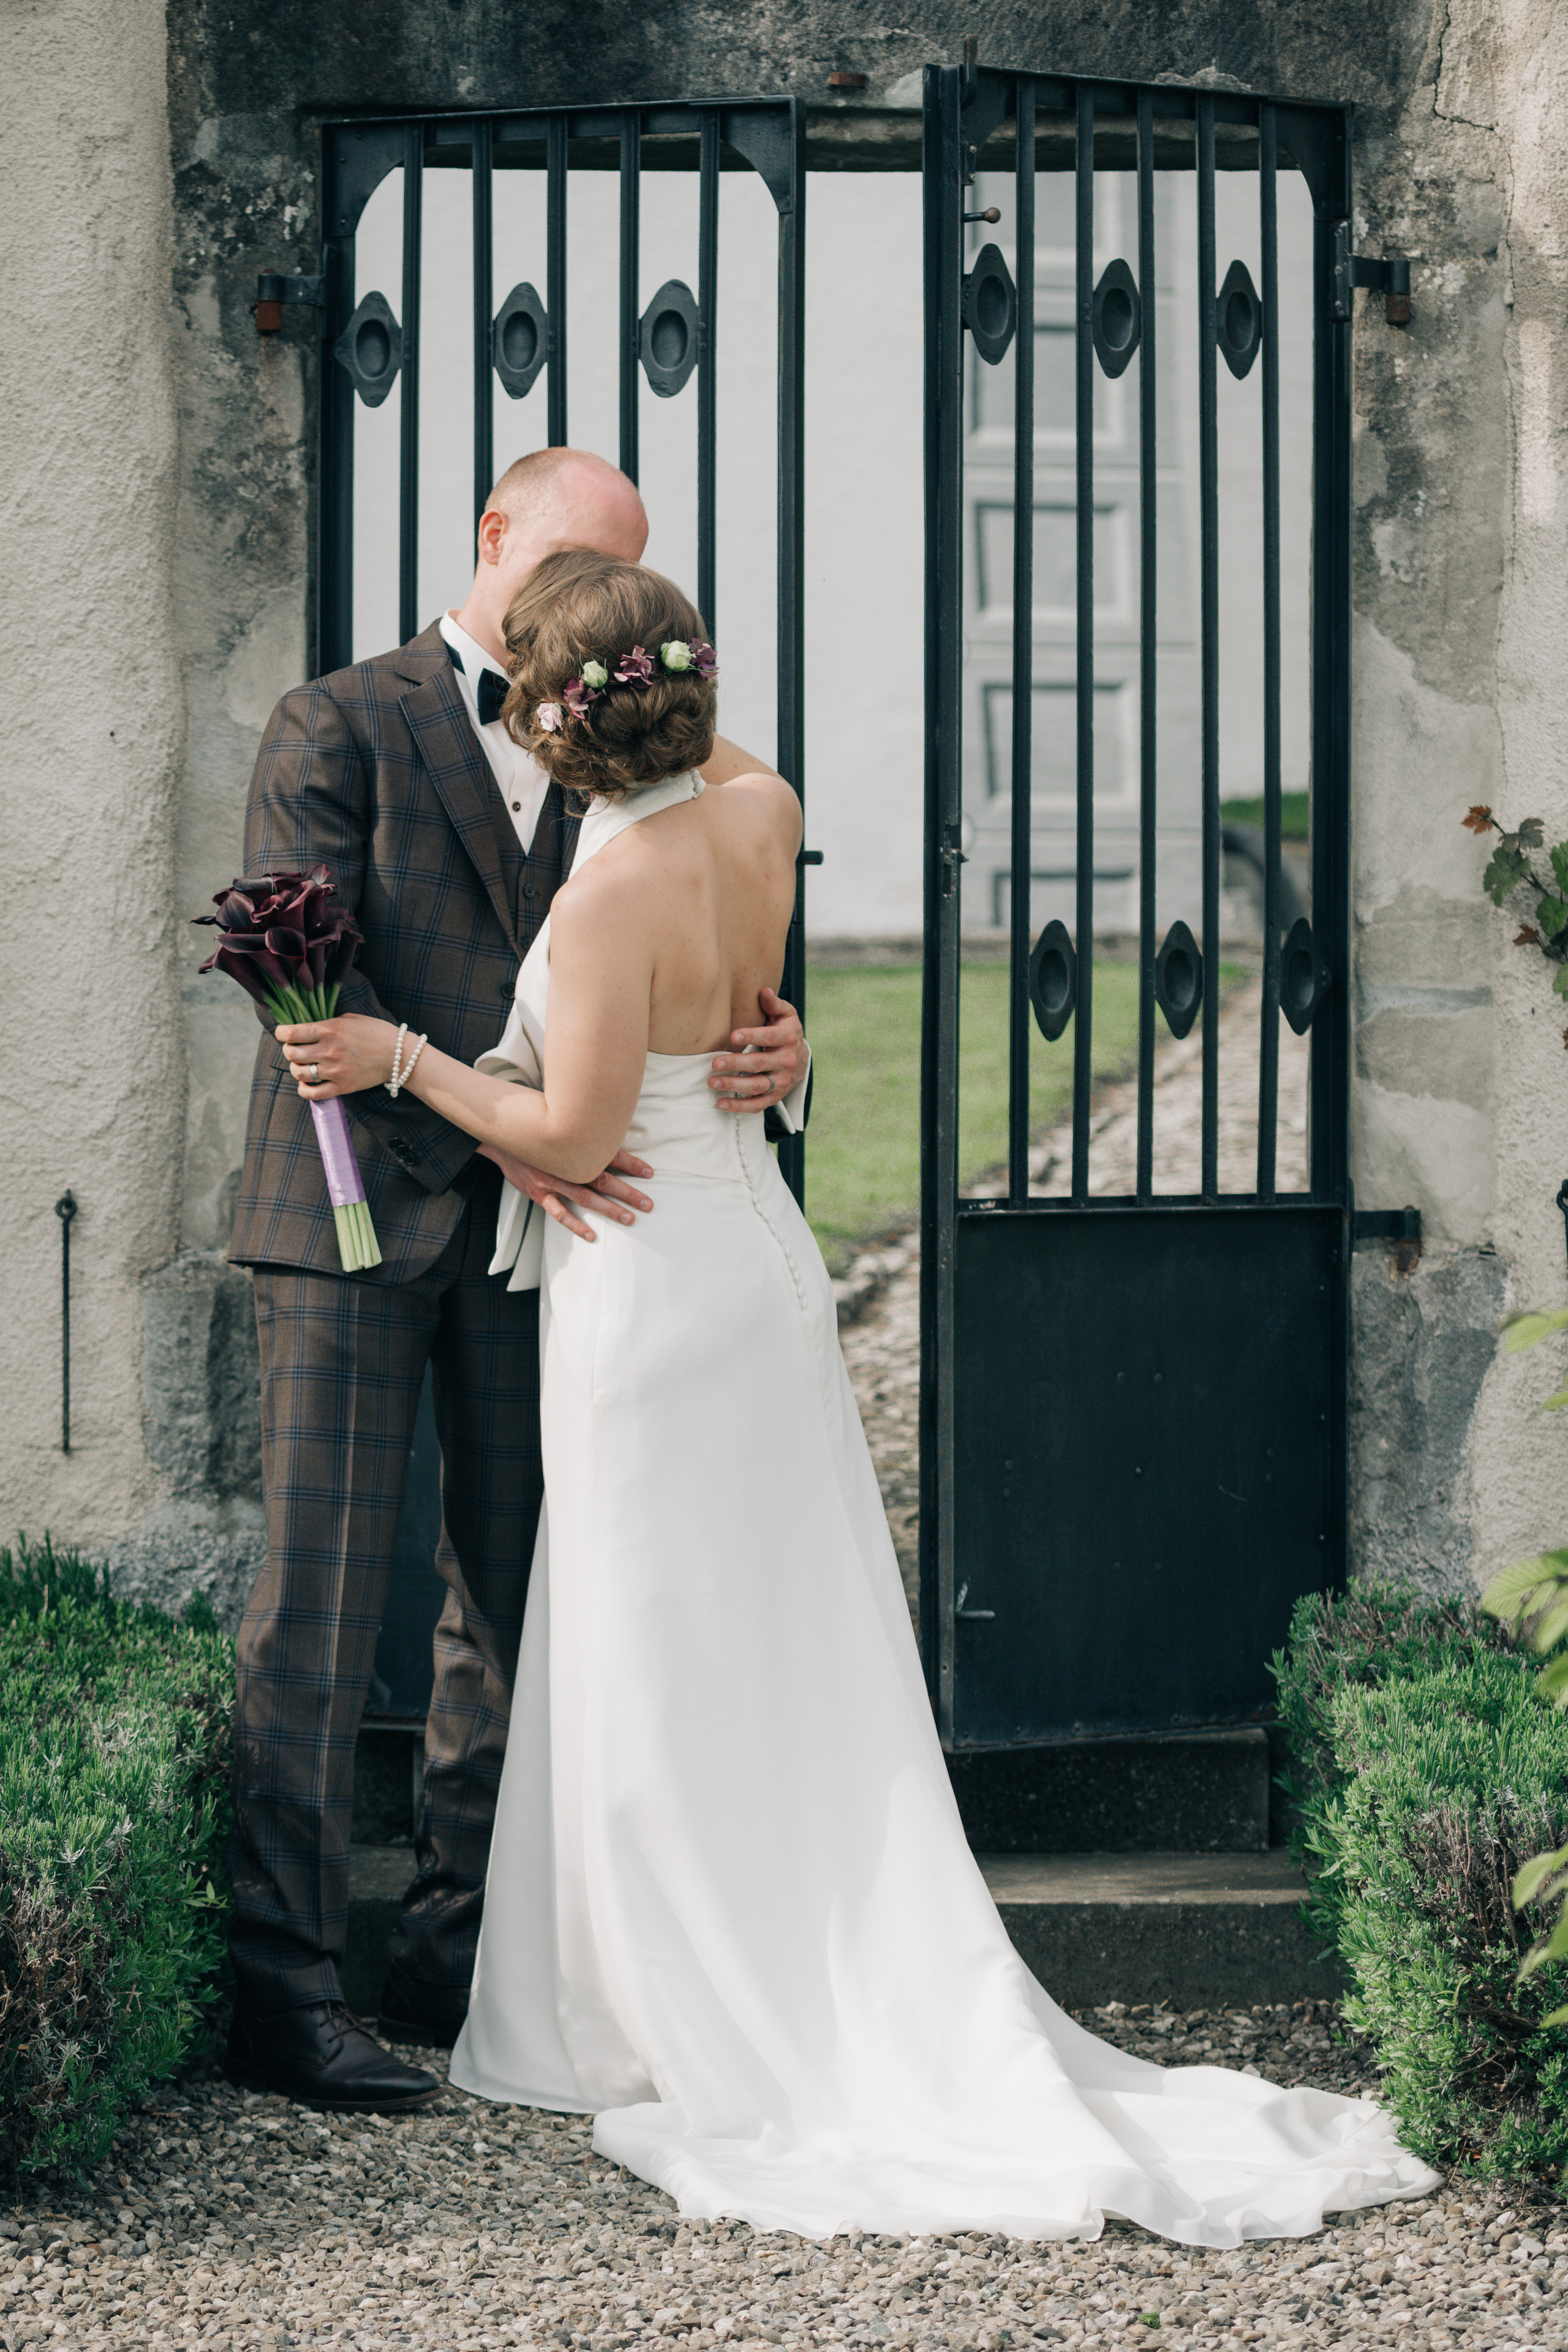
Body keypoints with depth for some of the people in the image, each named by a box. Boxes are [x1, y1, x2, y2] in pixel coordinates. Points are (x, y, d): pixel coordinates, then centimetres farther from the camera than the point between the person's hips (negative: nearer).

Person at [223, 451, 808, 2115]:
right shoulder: (337, 729, -1)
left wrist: (771, 1045, -16)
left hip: (534, 1226, 5)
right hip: (355, 1215, -5)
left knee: (512, 1598, 8)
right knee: (319, 1599, -6)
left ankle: (458, 1956, 18)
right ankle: (280, 1987, -4)